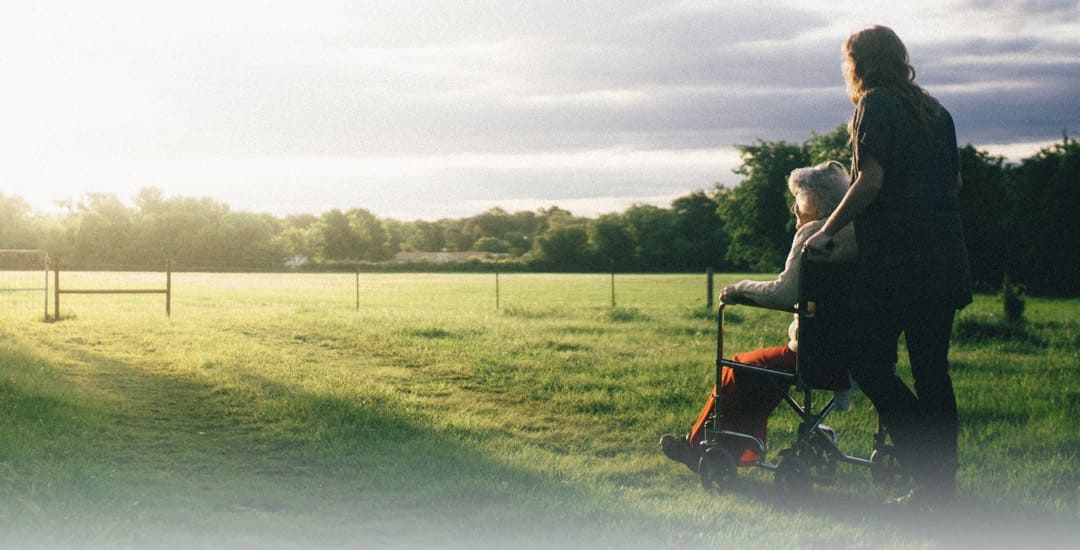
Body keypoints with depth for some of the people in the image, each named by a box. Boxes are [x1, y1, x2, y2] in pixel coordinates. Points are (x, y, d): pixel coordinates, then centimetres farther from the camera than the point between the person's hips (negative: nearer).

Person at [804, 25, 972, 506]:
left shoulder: (876, 105, -6)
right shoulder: (935, 111, 17)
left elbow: (871, 180, -16)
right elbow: (955, 182, 21)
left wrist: (827, 231, -8)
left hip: (895, 261, -8)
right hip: (944, 261, 8)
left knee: (870, 364, -2)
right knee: (932, 371, 10)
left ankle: (931, 474, -10)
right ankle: (943, 483, 11)